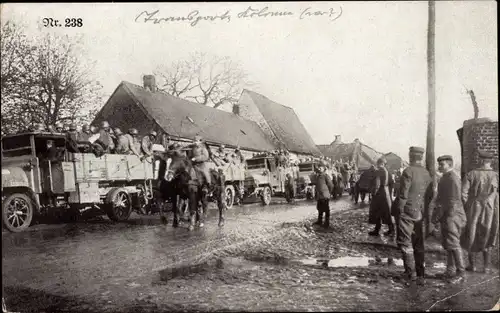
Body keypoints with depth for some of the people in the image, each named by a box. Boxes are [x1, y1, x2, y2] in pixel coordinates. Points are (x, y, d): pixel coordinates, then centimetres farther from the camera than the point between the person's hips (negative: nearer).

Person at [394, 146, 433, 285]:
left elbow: (403, 194, -16)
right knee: (418, 244, 12)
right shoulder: (426, 173, 6)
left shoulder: (408, 171, -14)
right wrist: (423, 209, 18)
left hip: (407, 212, -6)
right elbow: (429, 195, 10)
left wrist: (398, 211, -8)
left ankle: (410, 272, 3)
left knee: (405, 242, 5)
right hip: (419, 213, 6)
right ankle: (420, 275, 17)